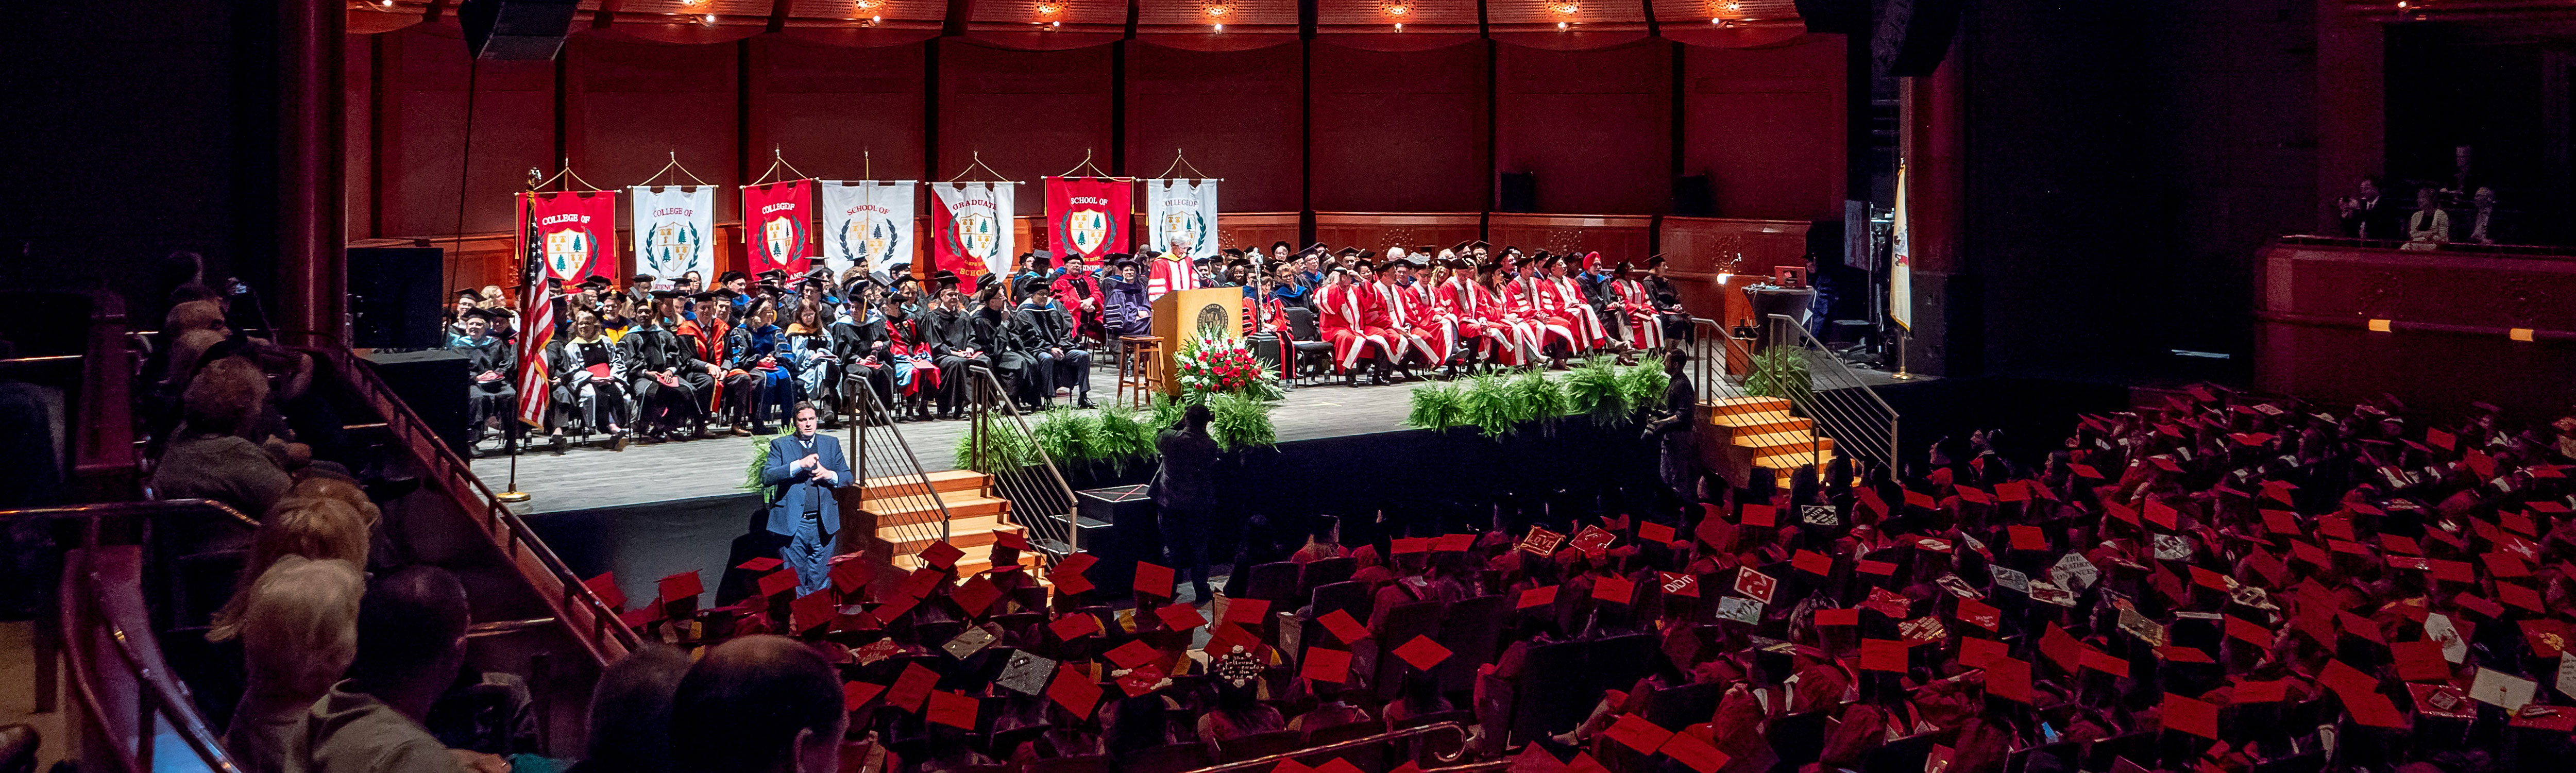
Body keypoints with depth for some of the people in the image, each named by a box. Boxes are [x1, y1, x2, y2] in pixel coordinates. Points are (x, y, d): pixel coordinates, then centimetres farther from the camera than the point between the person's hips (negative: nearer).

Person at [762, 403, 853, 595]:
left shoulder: (831, 444, 14)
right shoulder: (780, 445, 5)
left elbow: (848, 478, 15)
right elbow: (767, 478, -9)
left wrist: (830, 475, -7)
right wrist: (799, 465, -19)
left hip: (823, 525, 2)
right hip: (793, 526, -2)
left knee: (821, 583, 6)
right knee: (795, 582, 1)